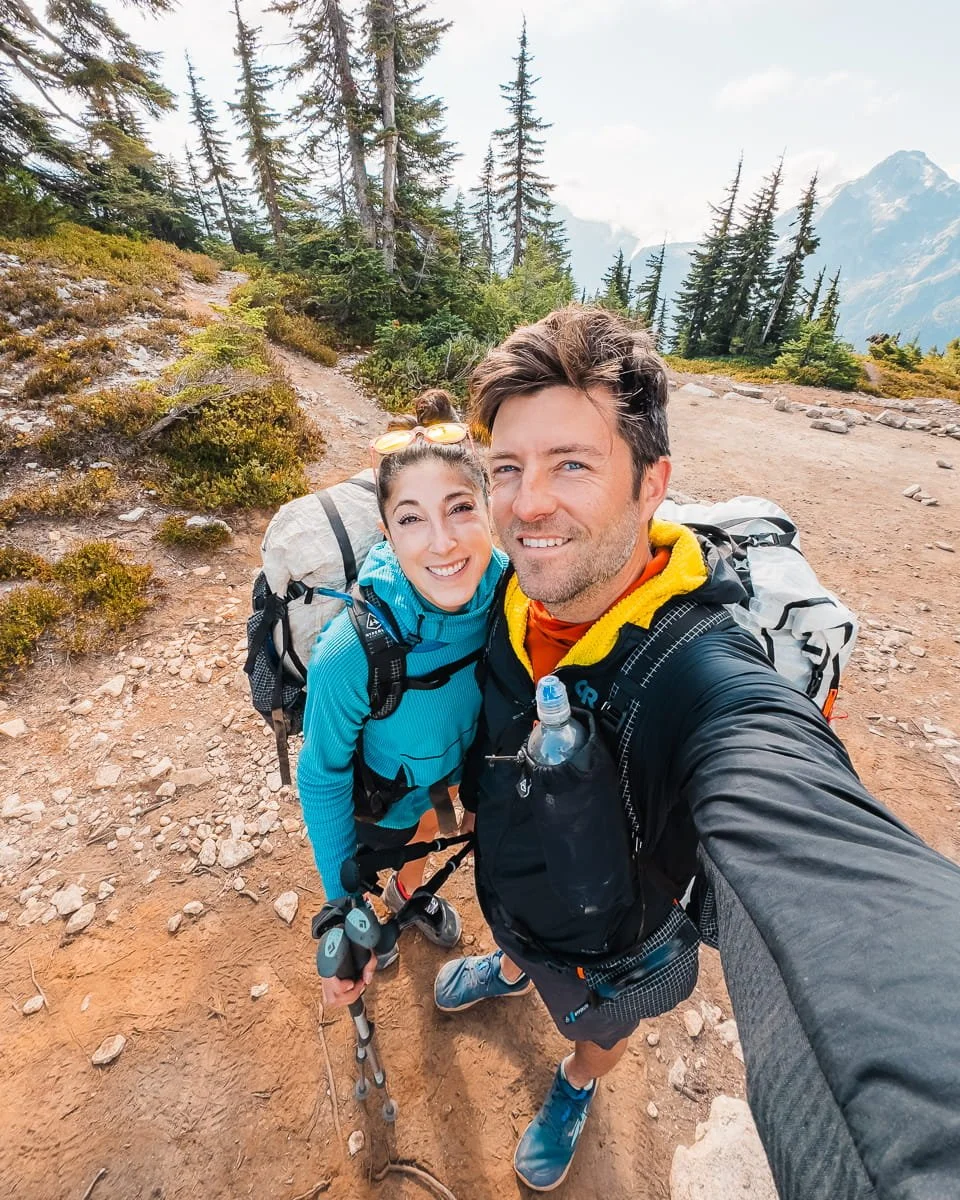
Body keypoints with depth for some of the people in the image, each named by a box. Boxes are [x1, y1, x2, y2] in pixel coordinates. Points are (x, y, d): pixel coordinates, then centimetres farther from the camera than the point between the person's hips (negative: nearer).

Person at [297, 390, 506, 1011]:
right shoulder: (352, 651, -42)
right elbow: (322, 777, -24)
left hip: (457, 757, 4)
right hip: (379, 789, -3)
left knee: (427, 827, 35)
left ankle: (410, 892, 71)